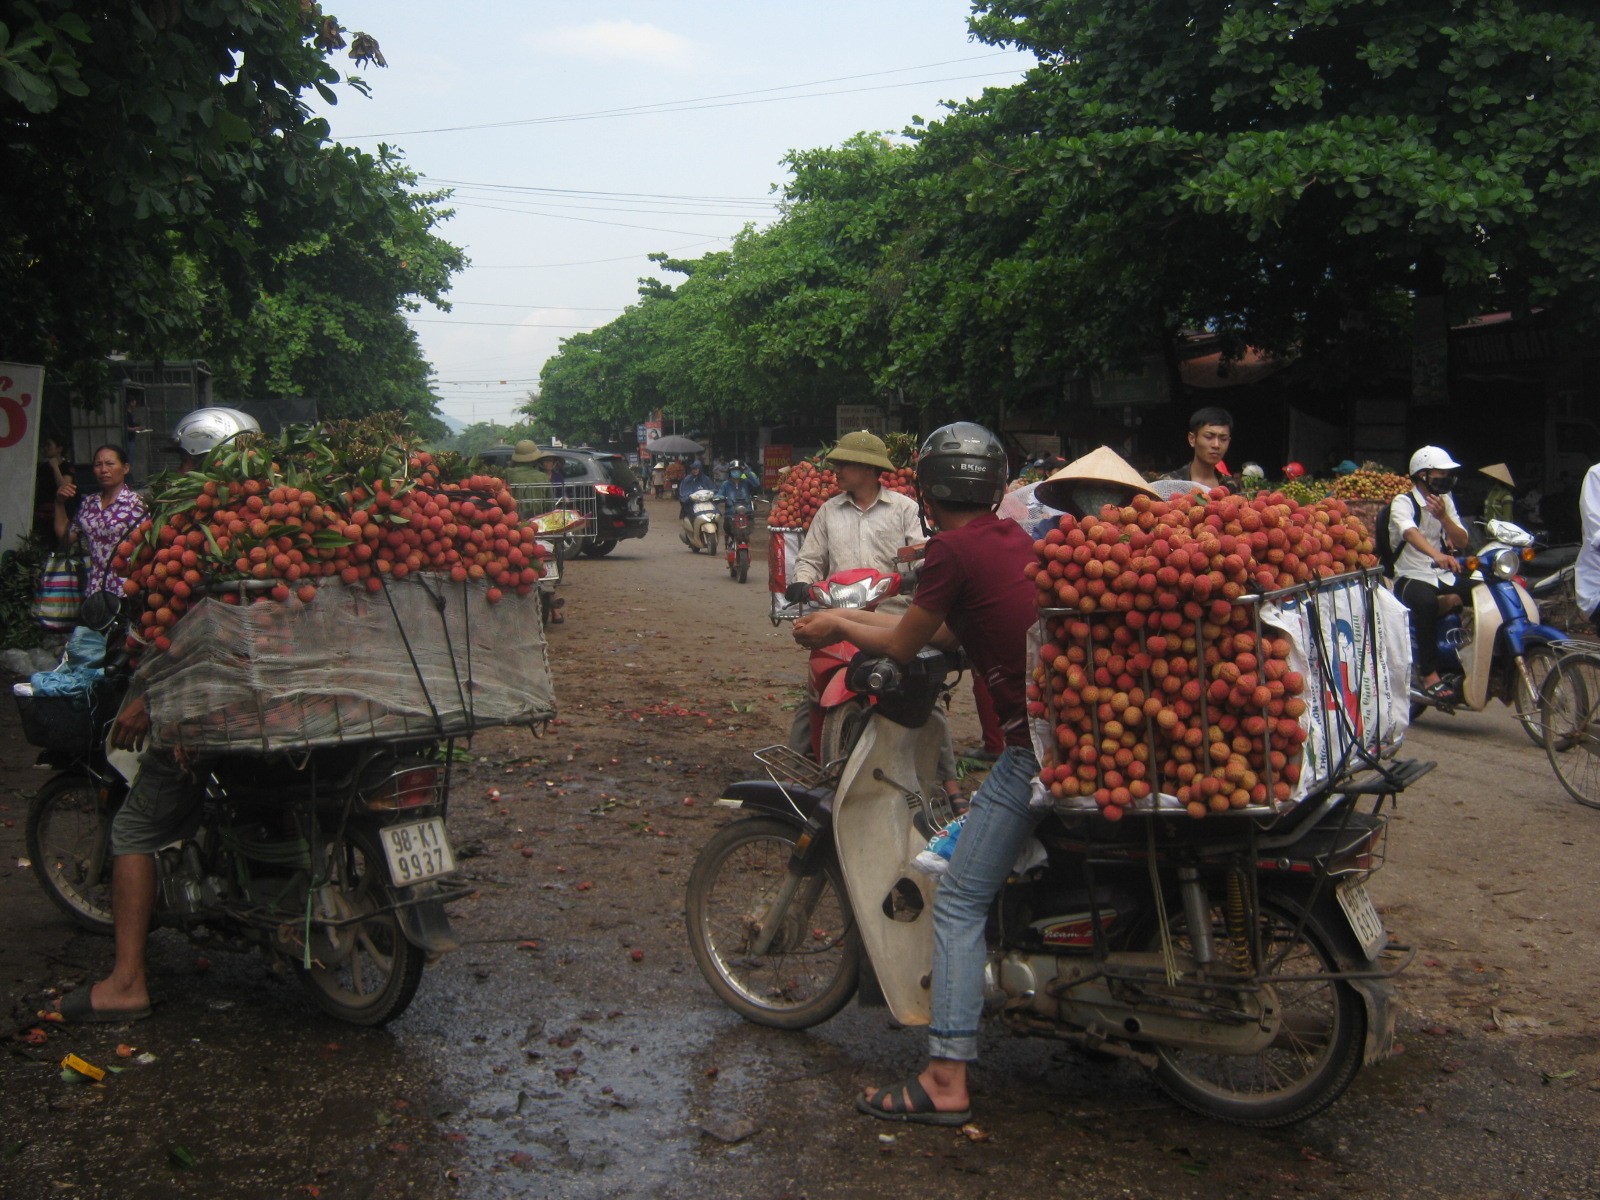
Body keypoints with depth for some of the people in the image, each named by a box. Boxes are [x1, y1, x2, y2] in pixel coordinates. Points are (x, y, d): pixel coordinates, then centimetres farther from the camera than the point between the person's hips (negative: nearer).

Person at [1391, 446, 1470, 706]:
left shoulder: (1445, 500, 14)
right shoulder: (1403, 502, -8)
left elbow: (1462, 542, 7)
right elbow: (1410, 532, -31)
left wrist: (1443, 516, -13)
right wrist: (1437, 555, -50)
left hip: (1442, 576, 6)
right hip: (1410, 577, -6)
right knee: (1426, 602, -39)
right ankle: (1429, 676, -36)